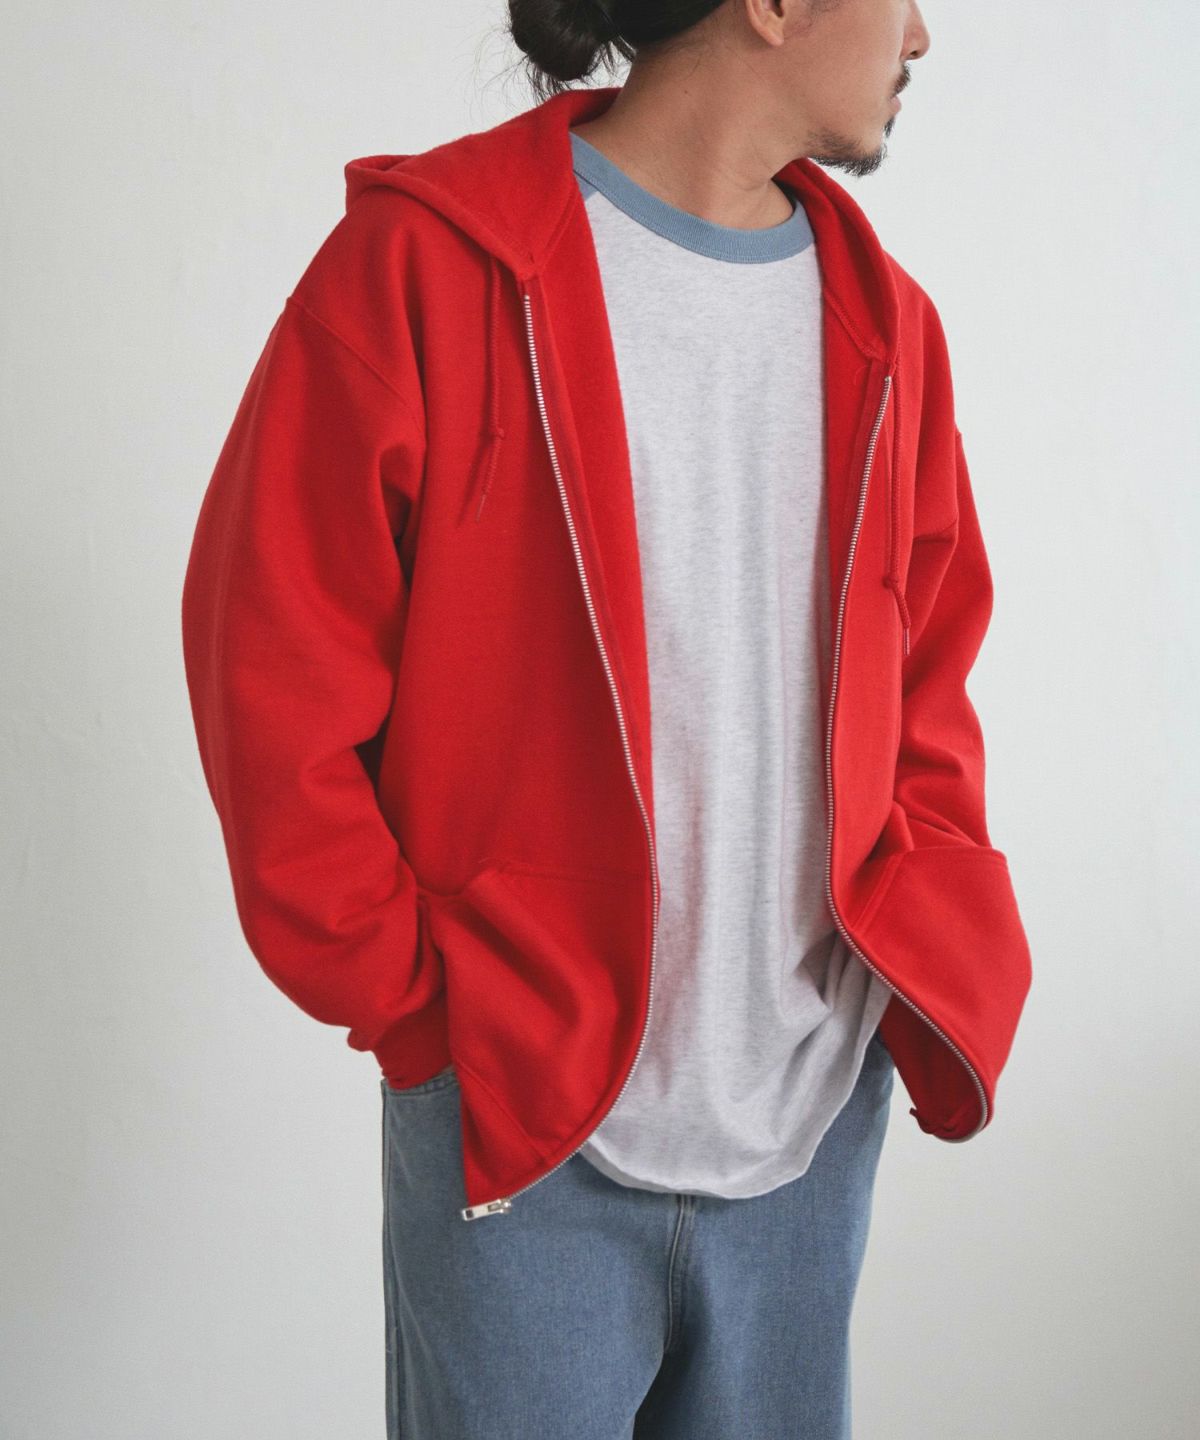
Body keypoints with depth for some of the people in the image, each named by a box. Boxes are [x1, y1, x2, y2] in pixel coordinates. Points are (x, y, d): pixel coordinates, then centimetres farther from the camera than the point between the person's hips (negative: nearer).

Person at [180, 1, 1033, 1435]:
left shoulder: (882, 321, 7)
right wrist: (410, 994, -10)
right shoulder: (424, 266, -10)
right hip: (518, 1124, -5)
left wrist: (938, 950, 2)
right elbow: (270, 662, -10)